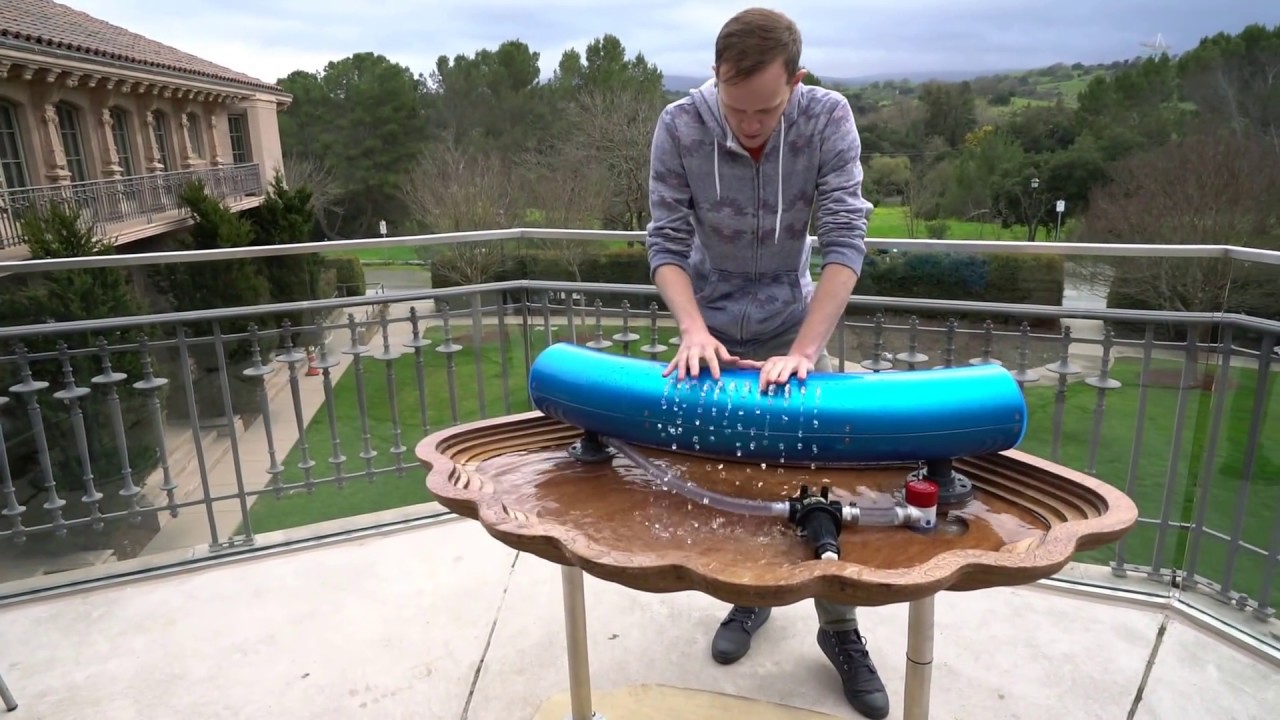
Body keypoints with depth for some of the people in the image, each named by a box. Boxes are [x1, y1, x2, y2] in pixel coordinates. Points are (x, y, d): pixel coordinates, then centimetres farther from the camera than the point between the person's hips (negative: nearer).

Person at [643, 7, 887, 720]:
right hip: (713, 329, 1)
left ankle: (840, 629, 22)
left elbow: (846, 241, -26)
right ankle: (751, 593, 36)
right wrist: (694, 330, -32)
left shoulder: (828, 117, -21)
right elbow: (667, 243, -17)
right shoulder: (680, 126, -20)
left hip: (793, 326, 0)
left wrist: (804, 350, -35)